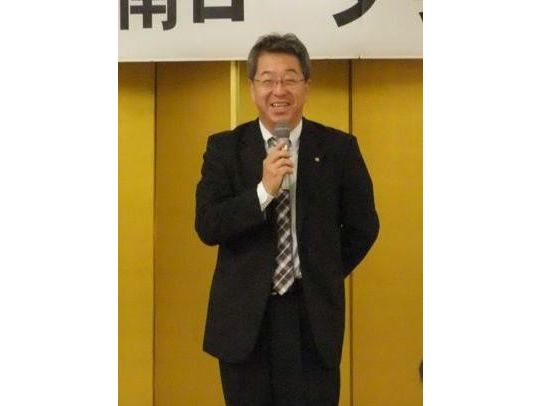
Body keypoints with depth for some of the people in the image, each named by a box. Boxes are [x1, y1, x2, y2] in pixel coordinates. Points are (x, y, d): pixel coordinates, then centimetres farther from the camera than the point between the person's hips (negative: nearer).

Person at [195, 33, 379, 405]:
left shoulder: (339, 148, -1)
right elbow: (207, 227, -9)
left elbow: (364, 227, 9)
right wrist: (264, 190, -20)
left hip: (312, 314, 0)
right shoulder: (224, 148, 0)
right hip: (243, 314, 1)